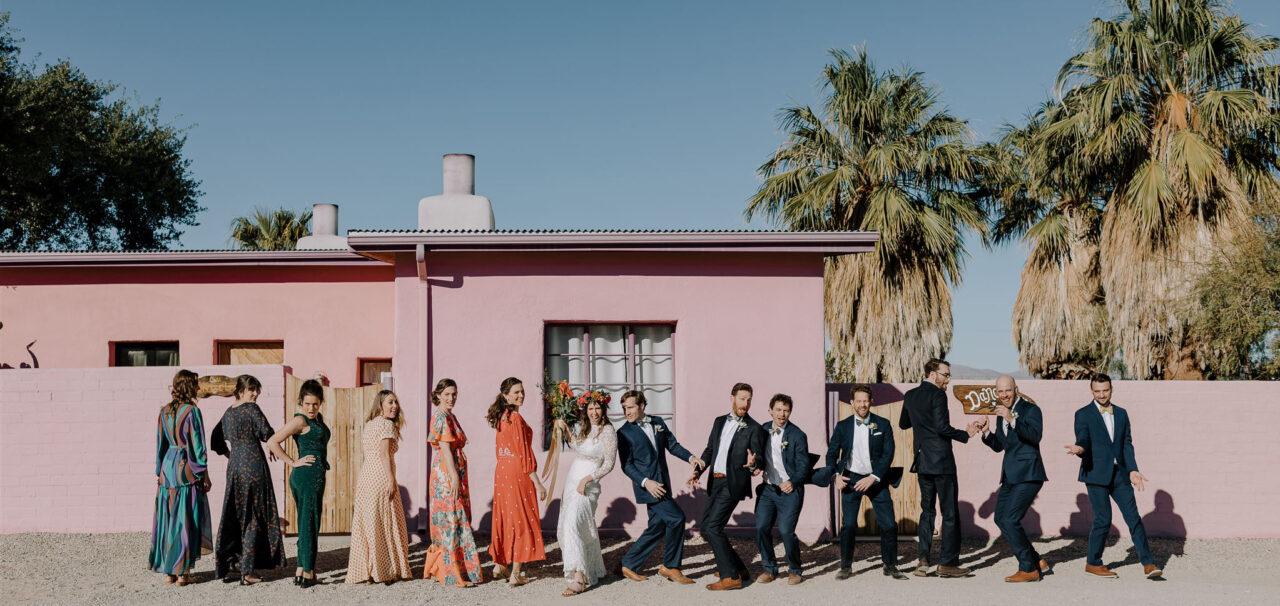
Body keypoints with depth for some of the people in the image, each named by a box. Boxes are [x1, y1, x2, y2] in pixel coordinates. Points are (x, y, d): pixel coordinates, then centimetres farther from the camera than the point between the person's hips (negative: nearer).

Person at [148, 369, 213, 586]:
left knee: (167, 519, 10)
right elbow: (197, 445, -11)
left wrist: (160, 472, 18)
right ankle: (182, 571, 3)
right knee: (186, 520, 0)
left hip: (168, 468, 6)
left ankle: (168, 571, 14)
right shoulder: (192, 411, -11)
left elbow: (160, 443, 11)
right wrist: (204, 474, -5)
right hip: (187, 469, -6)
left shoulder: (164, 412, 7)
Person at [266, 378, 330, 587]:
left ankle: (301, 571, 20)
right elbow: (272, 442, -17)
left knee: (306, 524, 13)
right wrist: (293, 463, -13)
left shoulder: (319, 419, 15)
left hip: (313, 476, 9)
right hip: (309, 475, -9)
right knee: (310, 523, -3)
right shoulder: (300, 420, -11)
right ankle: (307, 573, 4)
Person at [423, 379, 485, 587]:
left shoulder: (450, 416, 17)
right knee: (452, 519, -7)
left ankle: (437, 568, 22)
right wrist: (455, 478, -22)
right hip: (447, 474, -10)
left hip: (456, 472, 10)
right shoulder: (441, 417, -12)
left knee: (446, 521, 14)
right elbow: (445, 450, -19)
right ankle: (453, 574, -2)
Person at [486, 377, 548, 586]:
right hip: (518, 473, -8)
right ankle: (515, 575, 4)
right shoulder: (516, 418, -16)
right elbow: (524, 453, -17)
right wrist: (537, 483, -14)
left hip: (502, 471, 8)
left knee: (505, 518, 17)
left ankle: (500, 565, 24)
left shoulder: (501, 418, 11)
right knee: (521, 520, 0)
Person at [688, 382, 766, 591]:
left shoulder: (754, 428, -3)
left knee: (712, 527, -14)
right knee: (707, 527, 11)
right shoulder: (719, 421, 14)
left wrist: (753, 464, -29)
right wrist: (697, 470, 6)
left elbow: (759, 458, -6)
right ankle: (737, 567, 25)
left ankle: (731, 576, -7)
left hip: (733, 483, -7)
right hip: (716, 482, 7)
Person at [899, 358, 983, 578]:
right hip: (941, 461, -7)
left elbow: (903, 424, 23)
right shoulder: (937, 395, -13)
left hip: (922, 461, 7)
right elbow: (942, 428, -22)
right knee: (950, 513, 1)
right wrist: (965, 434, -12)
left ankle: (923, 560, 8)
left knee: (927, 510, 14)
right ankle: (947, 563, 3)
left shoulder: (910, 396, 10)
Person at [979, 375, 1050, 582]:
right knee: (1000, 518, 11)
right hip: (1010, 475, 9)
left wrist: (1012, 420, -35)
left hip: (1028, 474, -9)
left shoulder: (1030, 410, -9)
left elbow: (1035, 435, -26)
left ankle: (1029, 569, -1)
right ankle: (1037, 562, 22)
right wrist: (986, 432, 0)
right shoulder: (1000, 413, 14)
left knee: (1010, 519, -15)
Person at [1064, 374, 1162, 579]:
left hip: (1119, 473, 5)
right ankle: (1093, 563, 10)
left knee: (1133, 517, 1)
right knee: (1103, 519, -4)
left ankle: (1148, 563, 5)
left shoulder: (1121, 413, 14)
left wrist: (1132, 470, 1)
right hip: (1097, 474, -4)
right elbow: (1083, 441, -10)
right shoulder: (1083, 414, -1)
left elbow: (1127, 444, 12)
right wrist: (1079, 449, -34)